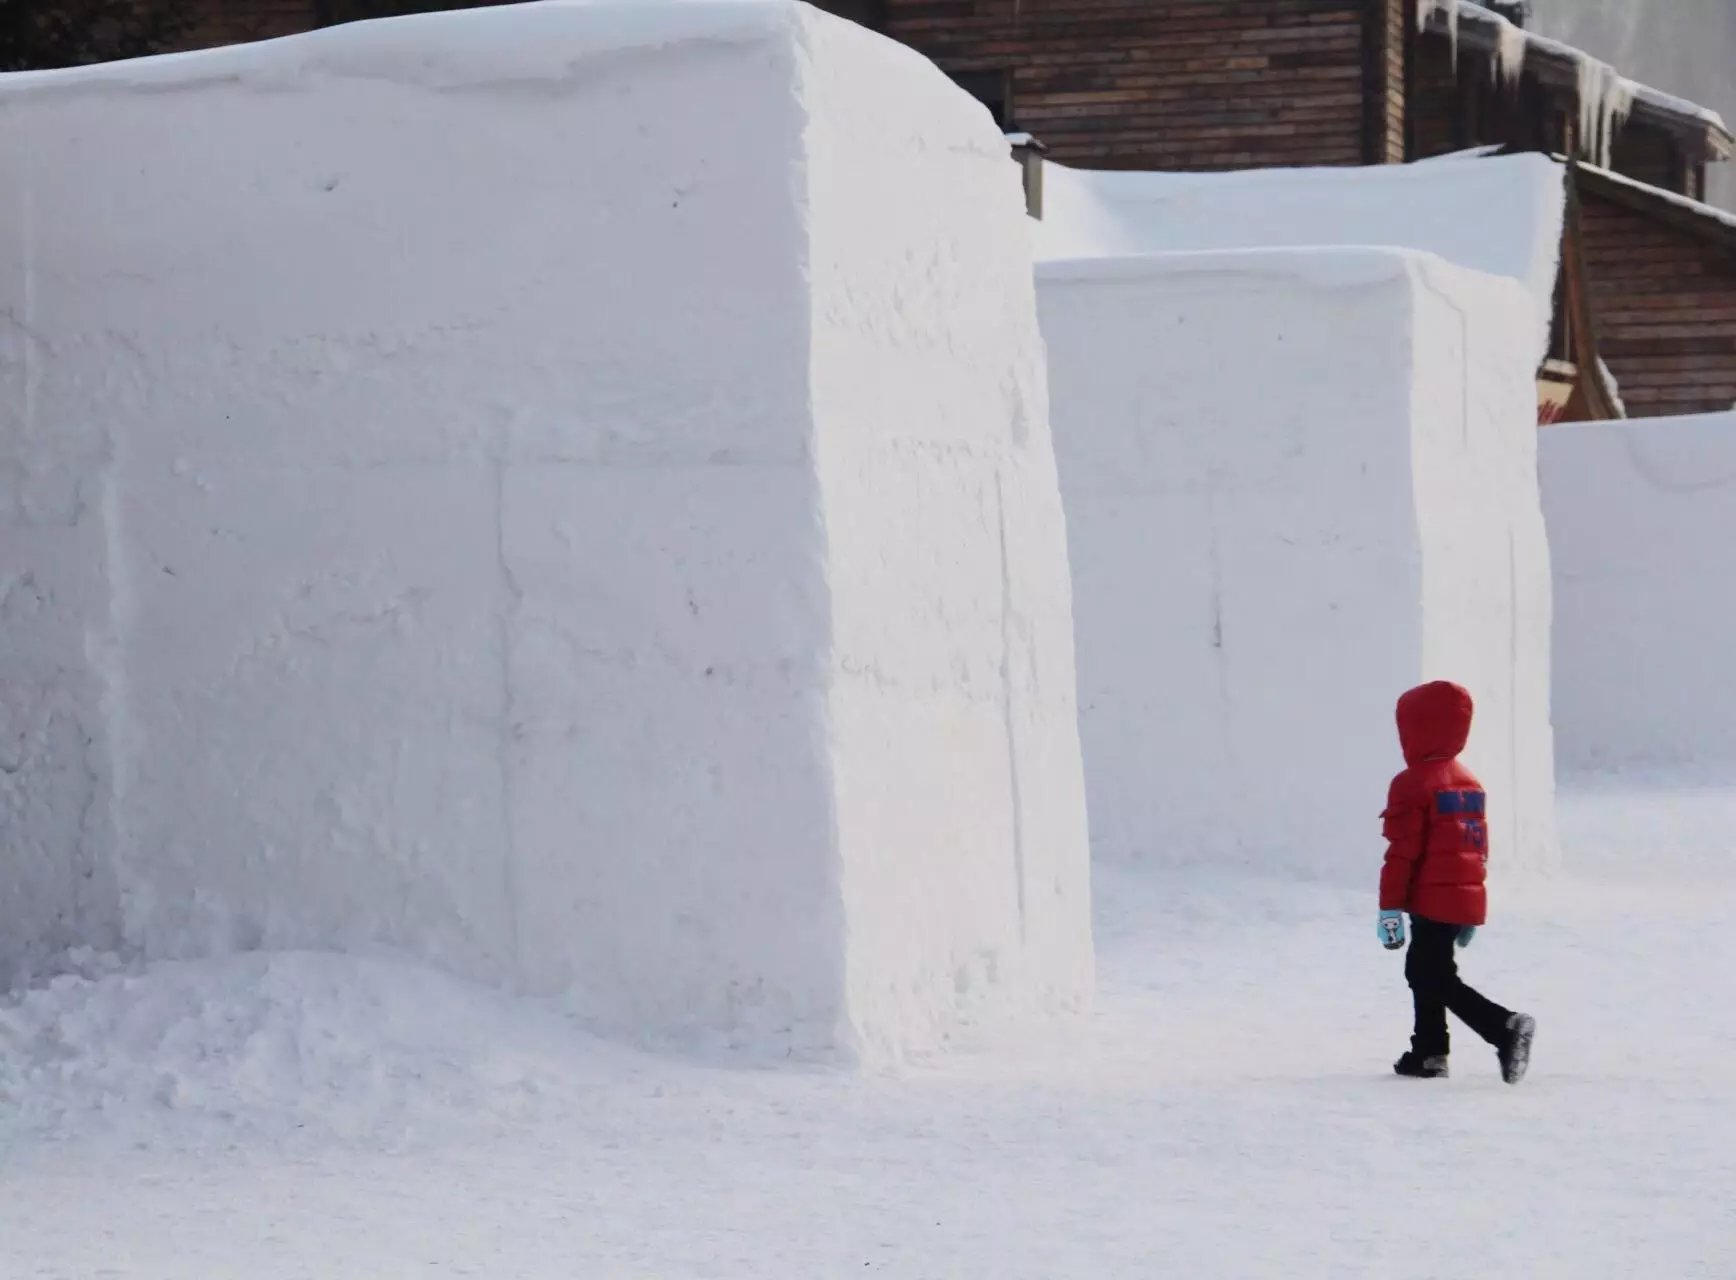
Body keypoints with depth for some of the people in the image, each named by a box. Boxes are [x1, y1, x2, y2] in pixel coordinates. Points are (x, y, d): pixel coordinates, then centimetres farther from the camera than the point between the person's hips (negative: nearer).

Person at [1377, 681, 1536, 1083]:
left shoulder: (1412, 784, -13)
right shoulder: (1469, 782, 14)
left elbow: (1403, 852, -16)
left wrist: (1390, 909, -14)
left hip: (1432, 900, -9)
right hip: (1467, 898, 9)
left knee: (1438, 981, -6)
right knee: (1423, 971, 20)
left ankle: (1505, 1026, -21)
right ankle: (1429, 1052, 23)